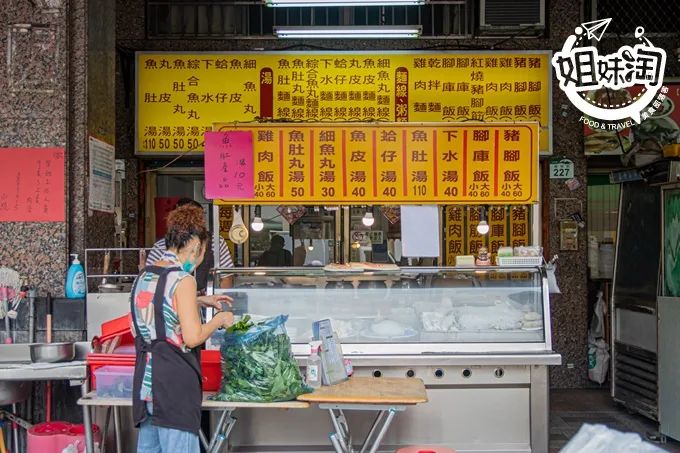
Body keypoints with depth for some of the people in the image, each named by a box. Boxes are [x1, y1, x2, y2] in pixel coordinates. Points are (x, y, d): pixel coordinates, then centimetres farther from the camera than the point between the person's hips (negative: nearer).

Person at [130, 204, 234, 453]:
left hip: (145, 378, 8)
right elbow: (193, 337, -17)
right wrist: (219, 320, -1)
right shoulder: (182, 279, -13)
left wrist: (198, 301, 26)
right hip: (174, 381, -8)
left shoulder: (144, 276, 12)